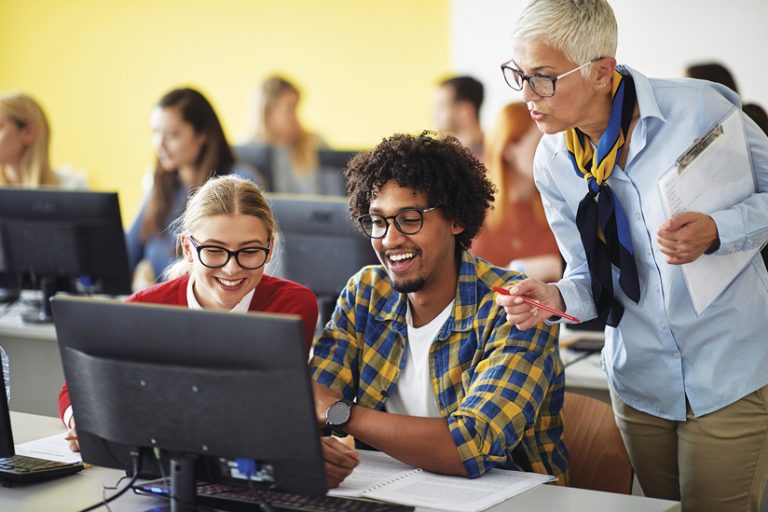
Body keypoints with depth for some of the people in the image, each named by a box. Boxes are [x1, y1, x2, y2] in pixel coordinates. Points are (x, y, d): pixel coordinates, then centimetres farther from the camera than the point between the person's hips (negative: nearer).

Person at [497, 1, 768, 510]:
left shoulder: (698, 109, -17)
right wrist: (555, 298, -16)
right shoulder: (553, 163, -2)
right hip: (641, 380, 4)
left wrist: (715, 231, -24)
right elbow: (591, 278, 6)